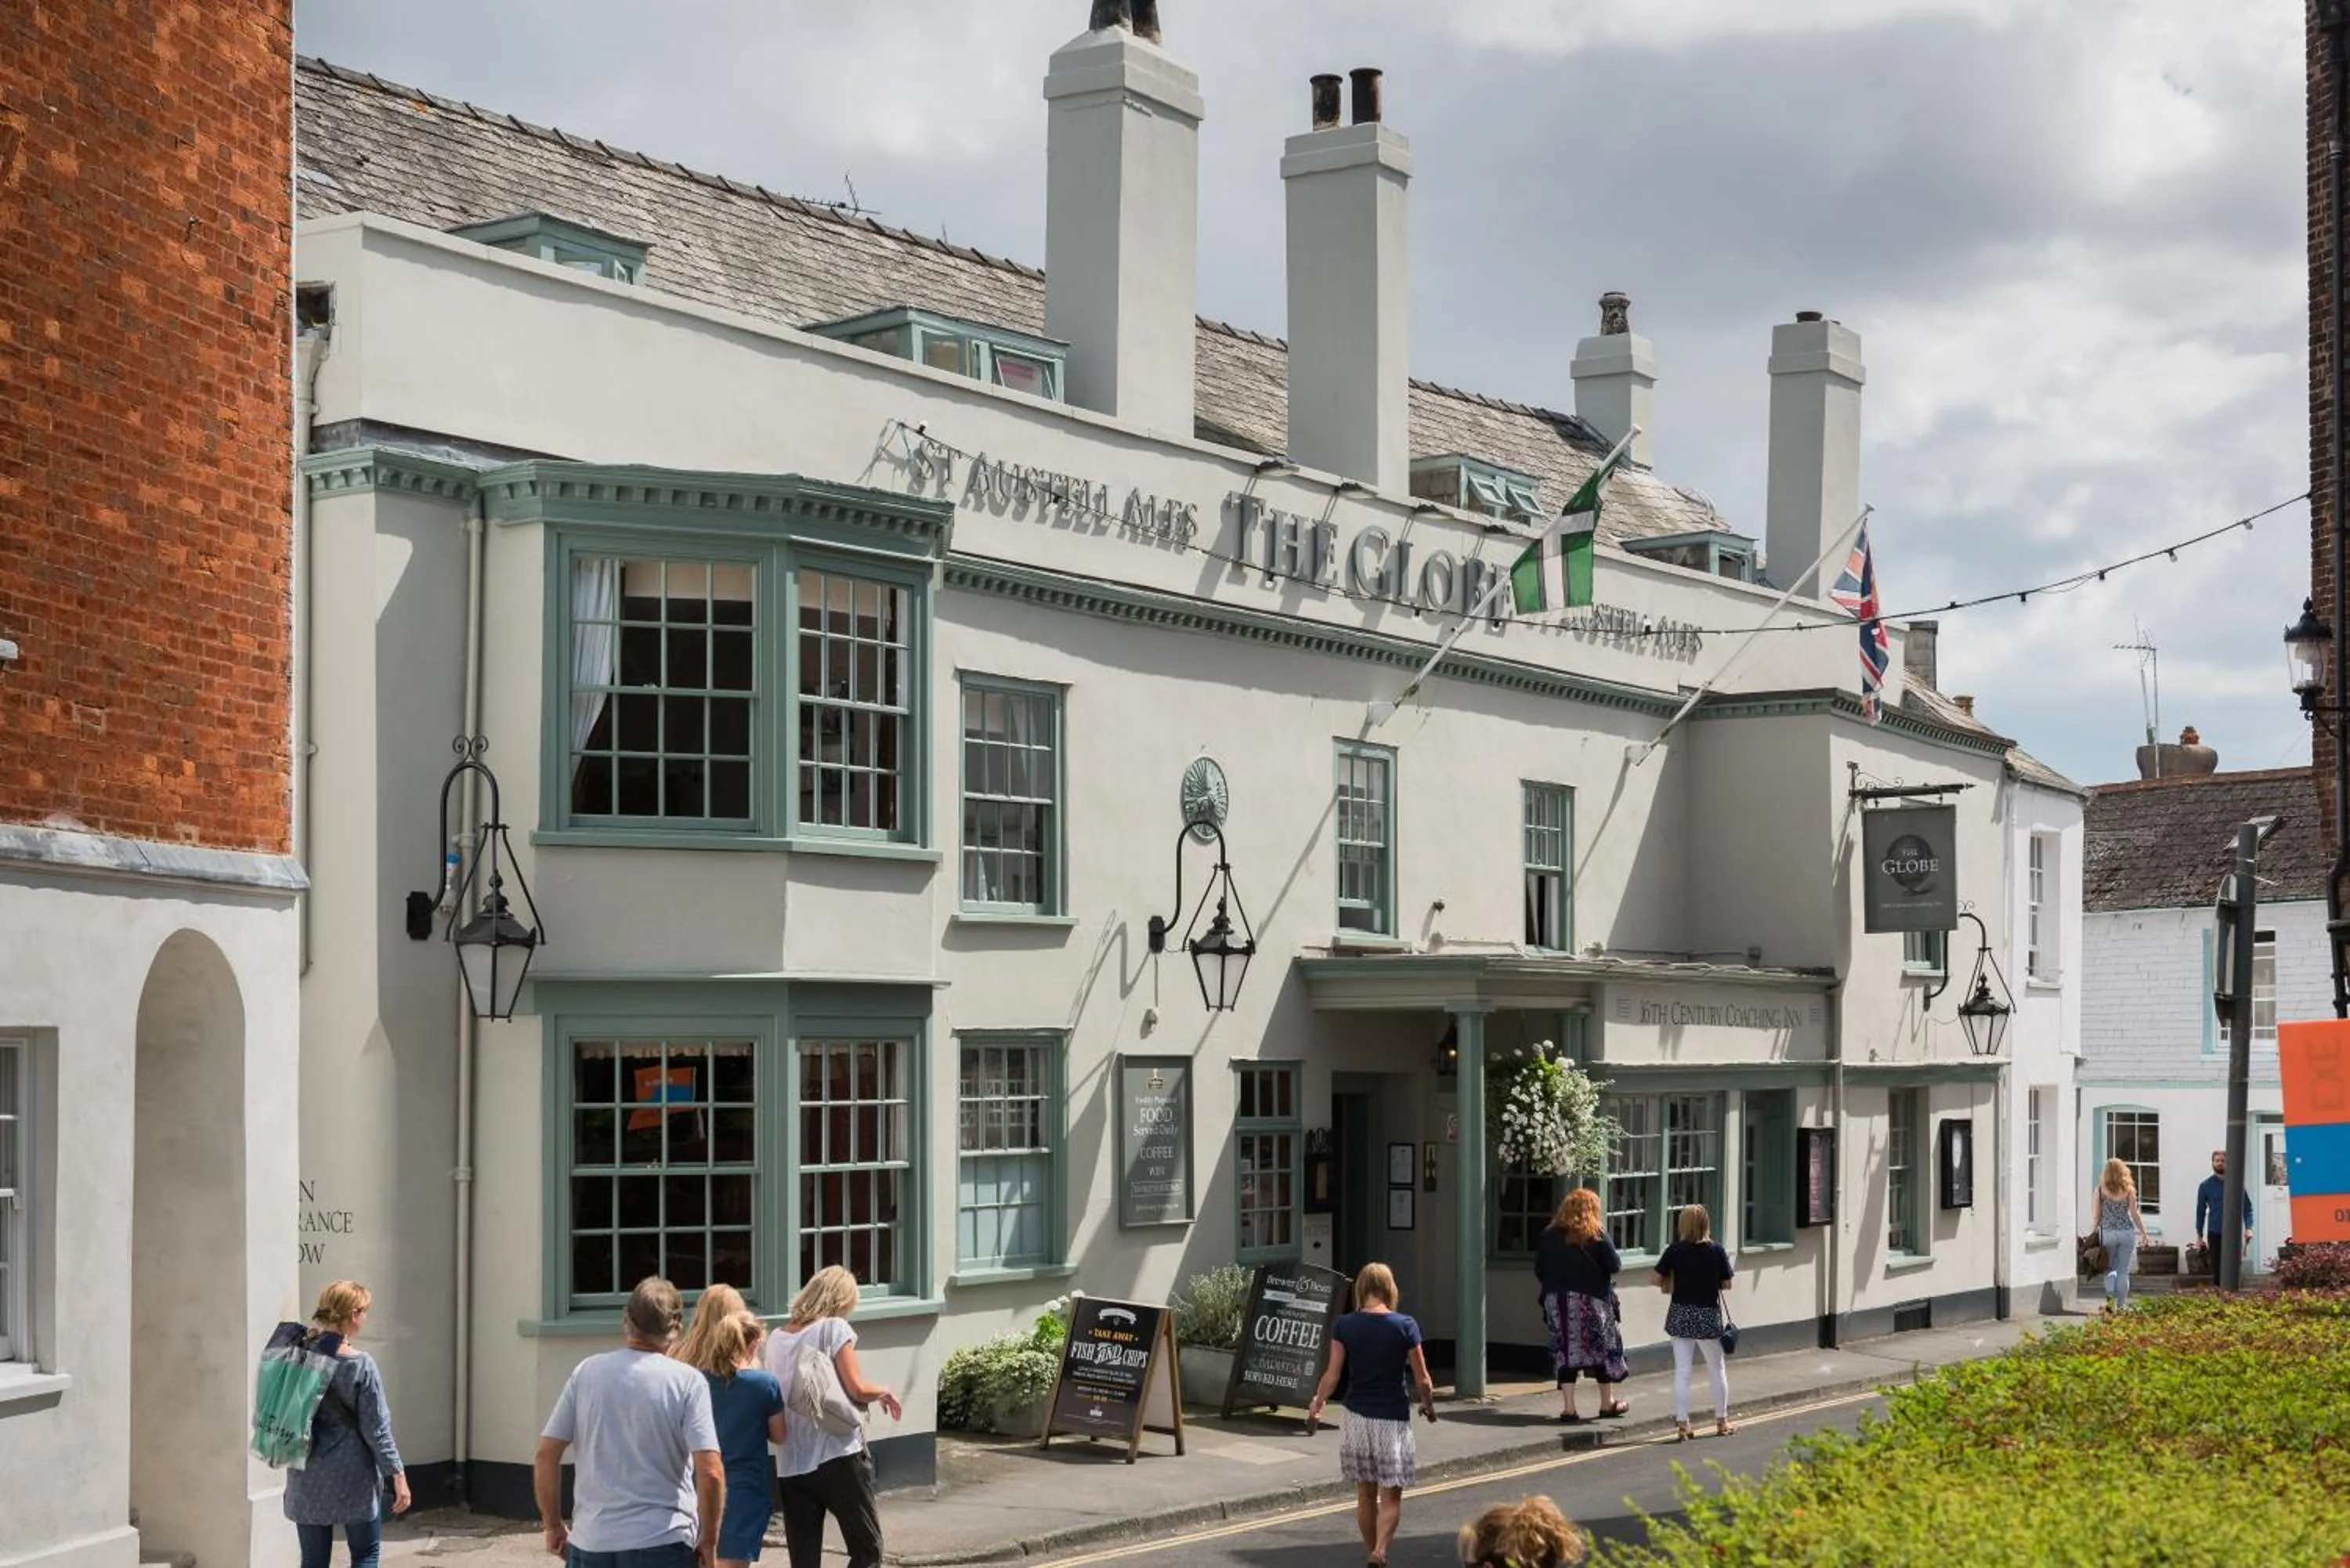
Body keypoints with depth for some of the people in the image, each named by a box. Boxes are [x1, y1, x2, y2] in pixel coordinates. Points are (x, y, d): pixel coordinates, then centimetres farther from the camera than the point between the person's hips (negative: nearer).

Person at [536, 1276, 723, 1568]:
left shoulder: (586, 1372, 2)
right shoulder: (687, 1381, -7)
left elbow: (546, 1456, 2)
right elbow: (710, 1473, -14)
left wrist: (554, 1527, 14)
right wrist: (708, 1543, -1)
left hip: (590, 1543, 3)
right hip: (661, 1543, -3)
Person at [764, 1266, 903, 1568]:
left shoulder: (775, 1338, 11)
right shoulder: (835, 1328, -5)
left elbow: (775, 1398, 16)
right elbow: (856, 1388, -11)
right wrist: (884, 1393, 9)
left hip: (791, 1463, 5)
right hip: (838, 1455, -5)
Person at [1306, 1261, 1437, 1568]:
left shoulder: (1344, 1326, -4)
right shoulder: (1405, 1326, -8)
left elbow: (1333, 1374, -3)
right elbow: (1422, 1379, -3)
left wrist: (1316, 1405, 15)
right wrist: (1429, 1406, 16)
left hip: (1357, 1418, 2)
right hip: (1393, 1419, -2)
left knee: (1366, 1495, 16)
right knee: (1391, 1497, 3)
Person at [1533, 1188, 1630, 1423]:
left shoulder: (1549, 1234, 3)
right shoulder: (1596, 1236, -9)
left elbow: (1539, 1271, 5)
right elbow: (1615, 1266, -9)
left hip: (1557, 1300, 3)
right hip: (1590, 1299, -3)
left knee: (1565, 1351, 7)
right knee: (1602, 1348, 12)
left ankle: (1568, 1407, 2)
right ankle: (1607, 1403, 22)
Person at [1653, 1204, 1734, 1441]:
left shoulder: (1675, 1250, -7)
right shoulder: (1716, 1250, -7)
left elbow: (1657, 1279, -7)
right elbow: (1727, 1285, -3)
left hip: (1681, 1315, 0)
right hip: (1708, 1316, 0)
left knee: (1682, 1371, 5)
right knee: (1717, 1369, 16)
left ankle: (1682, 1424, 2)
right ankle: (1722, 1422, 25)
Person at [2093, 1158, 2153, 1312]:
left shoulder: (2101, 1190, -4)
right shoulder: (2128, 1190, -2)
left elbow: (2097, 1214, -2)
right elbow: (2134, 1214, -1)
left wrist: (2095, 1232, 11)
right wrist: (2143, 1232, 9)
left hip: (2107, 1233, 0)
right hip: (2127, 1232, 0)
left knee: (2109, 1268, 13)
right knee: (2123, 1271, 9)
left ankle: (2110, 1296, -10)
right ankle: (2121, 1305, 8)